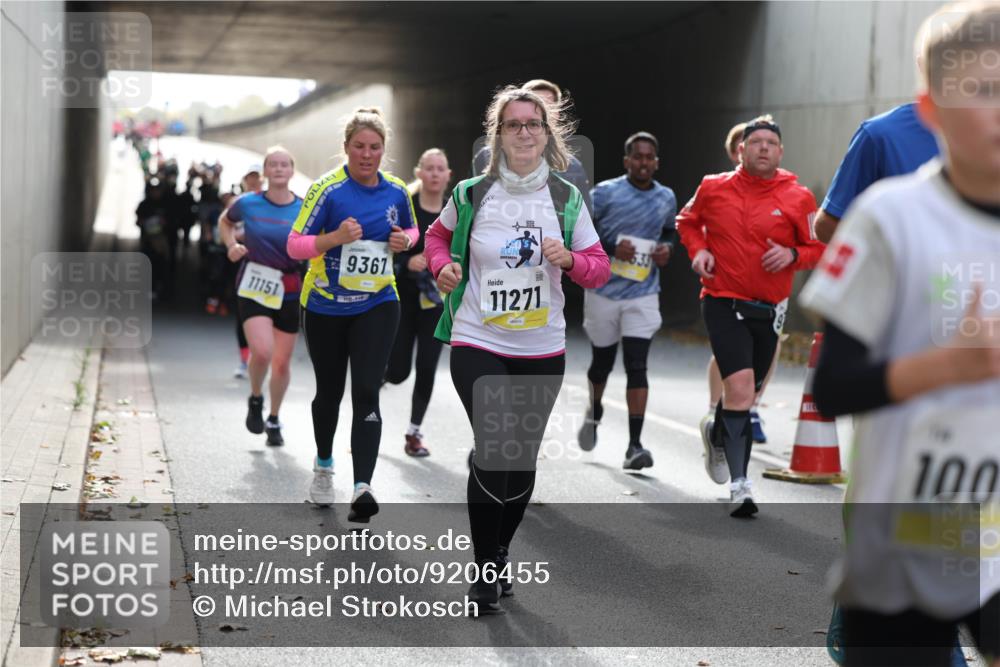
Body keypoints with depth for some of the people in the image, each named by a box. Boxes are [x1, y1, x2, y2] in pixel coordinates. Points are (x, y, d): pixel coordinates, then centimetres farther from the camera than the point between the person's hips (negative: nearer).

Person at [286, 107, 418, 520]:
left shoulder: (396, 191, -2)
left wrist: (404, 241, -7)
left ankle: (362, 487, -20)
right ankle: (324, 466, 40)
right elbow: (295, 245, -14)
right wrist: (336, 237, -30)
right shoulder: (327, 189, -13)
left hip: (377, 305, 1)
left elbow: (411, 230, 17)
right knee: (329, 392, 13)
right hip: (326, 307, -1)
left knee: (366, 392, -13)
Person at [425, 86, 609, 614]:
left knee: (523, 459, 11)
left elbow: (599, 269, 5)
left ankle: (499, 553, 32)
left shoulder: (567, 198, 1)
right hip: (478, 344, -3)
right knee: (495, 451, -15)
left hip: (543, 351, 3)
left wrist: (570, 260, -16)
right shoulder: (471, 195, -3)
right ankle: (483, 570, 0)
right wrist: (442, 266, -4)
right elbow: (437, 235, 17)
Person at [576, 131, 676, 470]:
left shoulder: (666, 198, 5)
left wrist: (667, 248, 0)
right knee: (602, 361, 14)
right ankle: (594, 411, 46)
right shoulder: (605, 193, -8)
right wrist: (611, 248, -20)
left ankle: (634, 445, -11)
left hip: (642, 295, 1)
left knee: (636, 366, -10)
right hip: (604, 292, -1)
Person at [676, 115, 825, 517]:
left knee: (744, 394, 16)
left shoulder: (798, 198, -2)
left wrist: (792, 254, -16)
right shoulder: (713, 188, 0)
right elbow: (687, 221, 18)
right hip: (723, 303, -2)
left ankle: (719, 441, 49)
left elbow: (819, 249, 4)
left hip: (768, 310, 2)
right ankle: (739, 484, -12)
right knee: (739, 387, -17)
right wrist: (698, 250, -1)